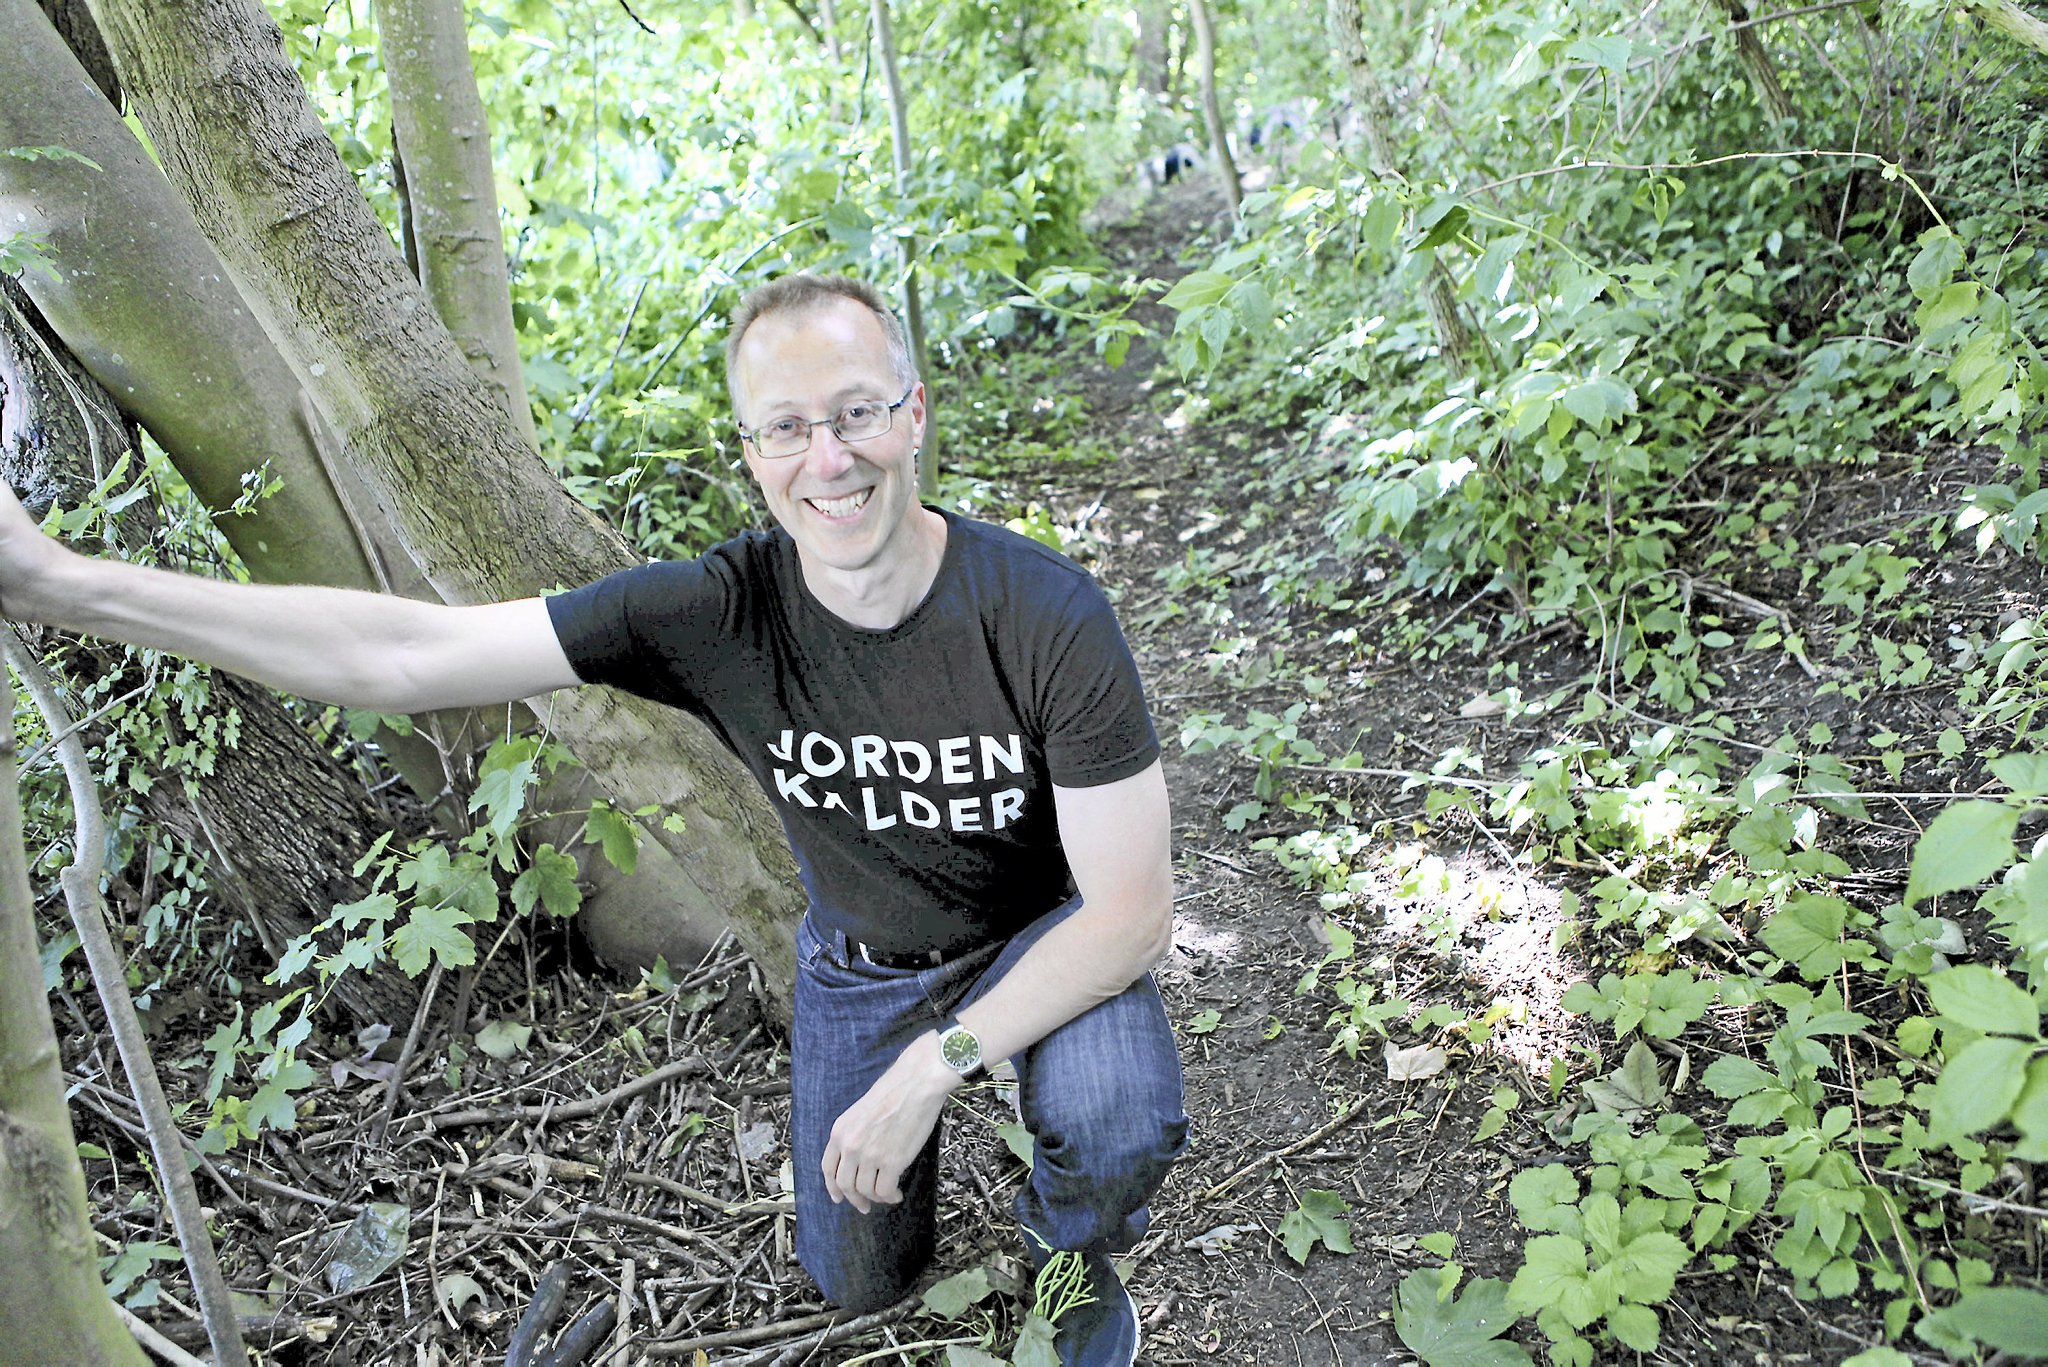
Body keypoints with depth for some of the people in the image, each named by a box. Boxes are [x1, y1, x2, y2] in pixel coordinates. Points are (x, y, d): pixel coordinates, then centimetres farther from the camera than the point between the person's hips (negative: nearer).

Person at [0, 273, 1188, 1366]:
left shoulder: (1048, 613, -31)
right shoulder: (720, 611, -25)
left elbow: (1133, 908, -27)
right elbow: (406, 652, -26)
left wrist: (930, 1070, -32)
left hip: (1044, 937, -2)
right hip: (863, 957, 3)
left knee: (1115, 1127, -34)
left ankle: (1077, 1257, 4)